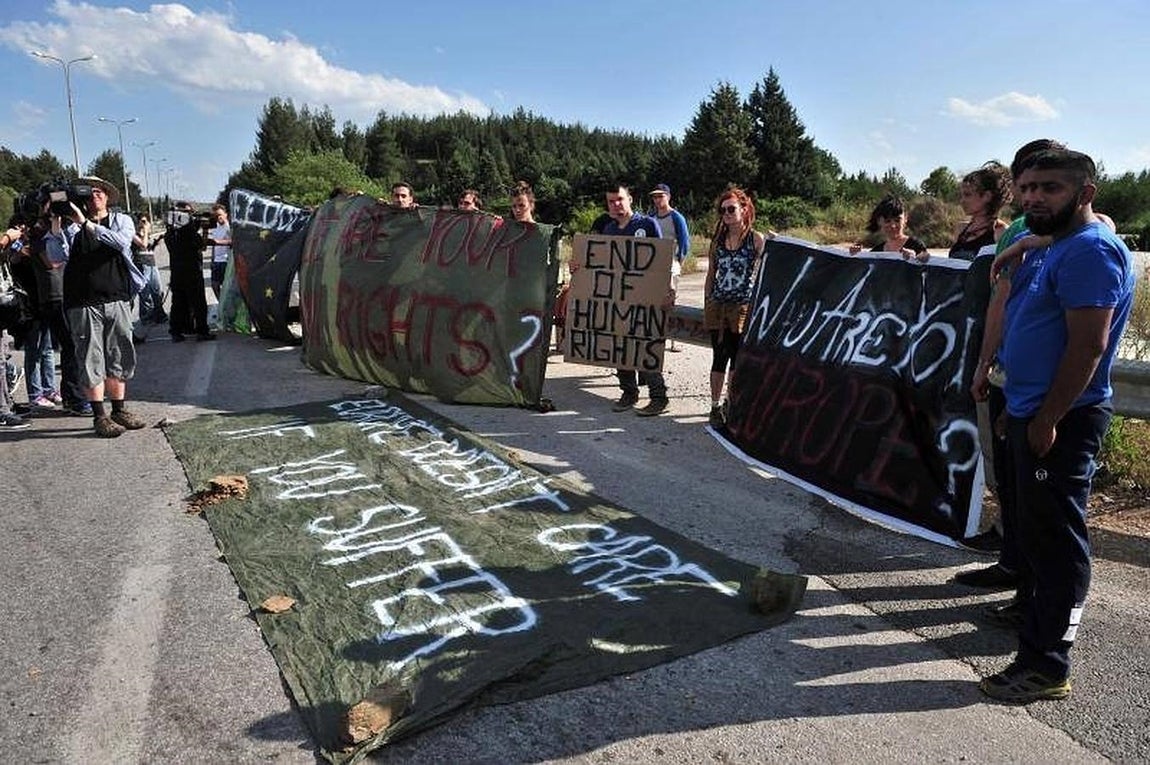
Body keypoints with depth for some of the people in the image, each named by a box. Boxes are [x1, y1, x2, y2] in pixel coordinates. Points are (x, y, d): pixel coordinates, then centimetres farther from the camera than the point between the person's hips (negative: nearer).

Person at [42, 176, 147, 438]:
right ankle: (99, 416, 6)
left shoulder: (122, 220, 10)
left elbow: (121, 242, -12)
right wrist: (55, 224, -12)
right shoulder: (71, 225, 7)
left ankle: (119, 411, 20)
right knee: (91, 360, 0)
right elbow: (57, 256, -4)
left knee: (120, 358, 8)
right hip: (83, 303, -2)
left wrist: (86, 224, -17)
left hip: (117, 300, 2)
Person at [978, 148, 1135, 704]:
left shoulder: (1091, 250, -15)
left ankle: (1046, 665, 7)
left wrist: (1048, 419, -22)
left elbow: (1088, 345, -23)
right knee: (1036, 529, 20)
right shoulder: (1053, 248, 16)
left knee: (1054, 538, -3)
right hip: (1032, 413, 10)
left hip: (1060, 420, -10)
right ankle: (1036, 619, 36)